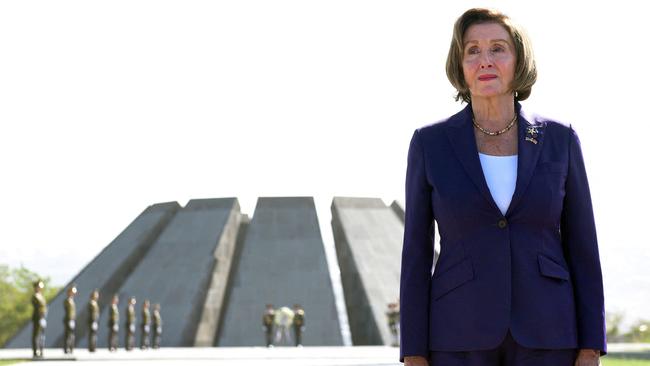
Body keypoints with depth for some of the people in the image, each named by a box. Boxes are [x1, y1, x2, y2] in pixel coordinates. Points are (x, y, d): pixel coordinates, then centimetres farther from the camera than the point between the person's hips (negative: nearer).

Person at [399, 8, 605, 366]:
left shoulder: (558, 139, 3)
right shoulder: (431, 143, 0)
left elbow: (581, 246, 4)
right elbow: (416, 252, 1)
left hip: (542, 330, 1)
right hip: (463, 334, -1)